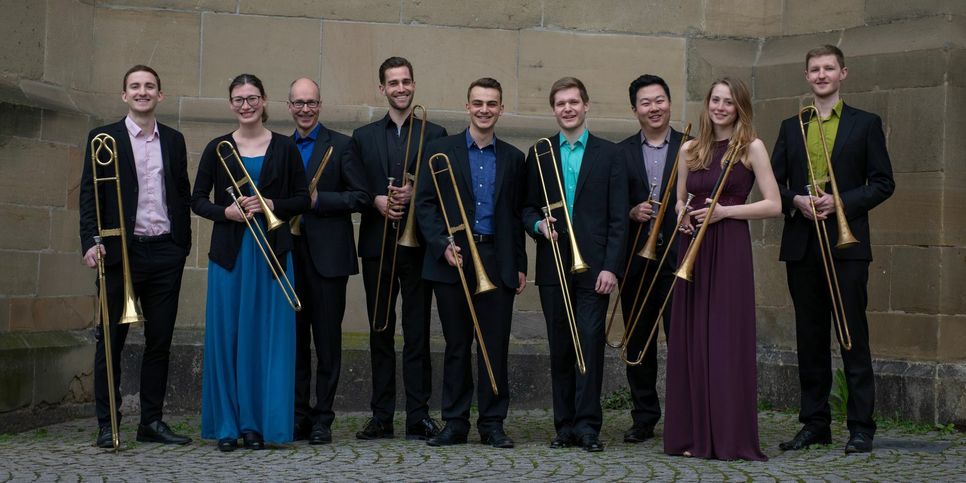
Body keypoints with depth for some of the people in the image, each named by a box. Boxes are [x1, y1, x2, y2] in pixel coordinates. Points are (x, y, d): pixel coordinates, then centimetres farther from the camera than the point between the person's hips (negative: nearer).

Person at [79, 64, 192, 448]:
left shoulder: (174, 140, 12)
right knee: (111, 341, 0)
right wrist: (91, 241, -15)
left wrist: (183, 243, 7)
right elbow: (89, 194, -3)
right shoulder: (103, 138, 2)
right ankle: (106, 425, 6)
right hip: (121, 253, -3)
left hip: (166, 254, 3)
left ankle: (152, 422, 16)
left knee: (160, 340, 7)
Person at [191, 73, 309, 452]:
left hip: (273, 251, 0)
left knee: (268, 336, -1)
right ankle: (227, 424, 8)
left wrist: (272, 205, -12)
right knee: (226, 337, 0)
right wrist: (227, 211, -12)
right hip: (229, 252, 0)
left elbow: (302, 198, 6)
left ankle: (258, 423, 8)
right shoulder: (218, 149, 6)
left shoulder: (284, 148, 5)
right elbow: (197, 200, 6)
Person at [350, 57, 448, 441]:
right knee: (380, 333, 6)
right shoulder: (363, 137, 13)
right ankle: (381, 416, 11)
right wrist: (377, 201, -12)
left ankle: (418, 416, 2)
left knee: (417, 333, -2)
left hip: (418, 246, -2)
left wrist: (414, 194, -16)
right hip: (378, 246, 2)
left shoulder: (434, 135, 7)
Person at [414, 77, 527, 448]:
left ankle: (492, 424, 9)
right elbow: (424, 203, 1)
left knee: (495, 344, 1)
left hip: (497, 260, 1)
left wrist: (520, 264, 7)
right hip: (452, 258, -1)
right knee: (456, 344, 5)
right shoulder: (440, 151, 5)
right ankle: (455, 422, 13)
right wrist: (443, 245, -12)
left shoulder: (513, 159, 11)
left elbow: (517, 215, 12)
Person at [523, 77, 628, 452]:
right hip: (553, 266, 2)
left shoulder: (610, 154, 5)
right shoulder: (539, 154, 11)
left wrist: (611, 266, -9)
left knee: (591, 344, -6)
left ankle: (588, 425, -2)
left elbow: (618, 218, 0)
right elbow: (528, 208, 13)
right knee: (560, 347, 5)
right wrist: (538, 225, -9)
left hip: (593, 265, -2)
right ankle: (565, 425, 11)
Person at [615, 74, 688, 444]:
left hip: (679, 257, -2)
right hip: (636, 258, 2)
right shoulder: (621, 152, 10)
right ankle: (644, 417, 18)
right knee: (638, 342, 8)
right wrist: (632, 213, -11)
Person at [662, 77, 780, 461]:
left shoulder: (751, 147, 0)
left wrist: (724, 211, -13)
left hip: (730, 249, -5)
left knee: (728, 340, -6)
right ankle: (694, 434, 10)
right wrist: (682, 214, -1)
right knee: (691, 340, 4)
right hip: (692, 248, 5)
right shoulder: (690, 149, 12)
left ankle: (732, 437, -1)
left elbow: (773, 205, -5)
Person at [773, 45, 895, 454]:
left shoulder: (865, 124, 5)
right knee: (810, 337, 7)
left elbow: (883, 183, 0)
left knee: (853, 335, -4)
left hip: (846, 243, -3)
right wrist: (796, 201, -9)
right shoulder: (790, 127, 14)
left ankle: (861, 427, 2)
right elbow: (774, 184, 11)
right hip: (801, 246, 3)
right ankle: (814, 424, 15)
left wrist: (841, 202, -14)